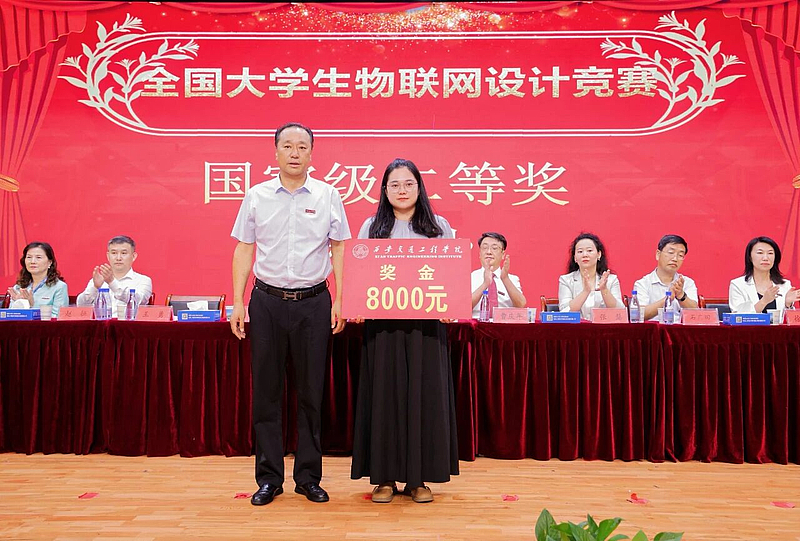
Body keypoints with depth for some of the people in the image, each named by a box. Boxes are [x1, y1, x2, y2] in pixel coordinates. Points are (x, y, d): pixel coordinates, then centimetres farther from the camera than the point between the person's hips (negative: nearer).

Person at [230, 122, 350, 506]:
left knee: (311, 392, 5)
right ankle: (269, 478, 17)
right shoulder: (256, 196, 5)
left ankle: (309, 477, 18)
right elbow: (244, 249, 7)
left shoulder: (327, 195, 4)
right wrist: (237, 302, 1)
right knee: (266, 392, 5)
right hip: (267, 301, 1)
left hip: (313, 302, 0)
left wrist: (339, 300, -2)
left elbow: (339, 247, 5)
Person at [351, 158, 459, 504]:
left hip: (426, 324, 0)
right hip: (383, 324, 0)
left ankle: (418, 478, 14)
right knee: (384, 394, 3)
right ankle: (384, 478, 14)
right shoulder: (372, 227, 9)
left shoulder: (439, 227, 9)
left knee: (423, 395, 3)